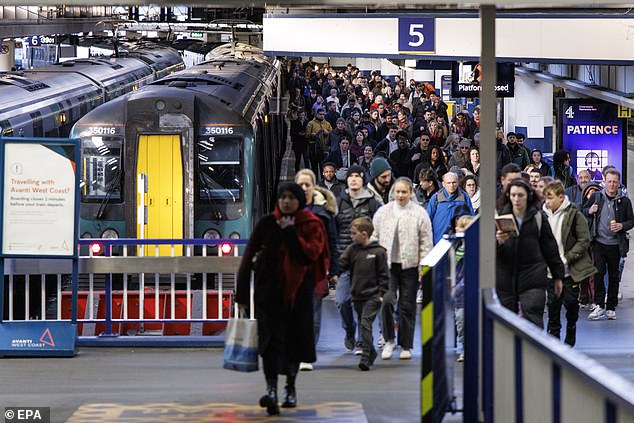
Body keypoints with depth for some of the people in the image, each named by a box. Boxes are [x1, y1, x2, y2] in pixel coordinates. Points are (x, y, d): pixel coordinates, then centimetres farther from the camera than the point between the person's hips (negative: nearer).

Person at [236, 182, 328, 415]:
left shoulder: (312, 226, 2)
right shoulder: (267, 223, 2)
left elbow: (311, 254, -14)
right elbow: (248, 257, 3)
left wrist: (290, 232, -16)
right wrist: (242, 294, 2)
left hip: (298, 291, 1)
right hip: (269, 290, -1)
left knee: (294, 339, 10)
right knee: (271, 337, -16)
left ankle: (291, 388, 29)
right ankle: (271, 388, -28)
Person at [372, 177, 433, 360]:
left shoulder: (420, 213, 0)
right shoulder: (383, 212, 5)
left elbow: (426, 243, 1)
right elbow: (374, 237, 9)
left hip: (410, 265, -1)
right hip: (387, 264, 1)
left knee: (407, 306, 5)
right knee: (386, 301, -16)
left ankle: (406, 346, 17)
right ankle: (389, 340, 1)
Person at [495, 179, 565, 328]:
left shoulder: (538, 218, 4)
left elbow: (550, 248, 11)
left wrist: (558, 276, 14)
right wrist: (498, 241, -23)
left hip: (532, 280, -2)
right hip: (505, 278, 2)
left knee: (533, 321, -11)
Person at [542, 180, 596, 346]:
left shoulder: (574, 215, -9)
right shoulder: (544, 215, 4)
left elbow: (584, 240, -9)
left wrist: (566, 258, -15)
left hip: (571, 270, -3)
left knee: (571, 301, 1)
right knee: (553, 302, 4)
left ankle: (571, 331, 23)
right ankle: (553, 334, 16)